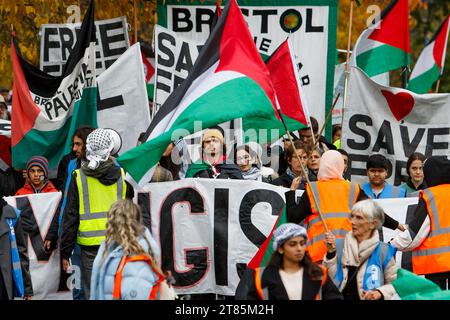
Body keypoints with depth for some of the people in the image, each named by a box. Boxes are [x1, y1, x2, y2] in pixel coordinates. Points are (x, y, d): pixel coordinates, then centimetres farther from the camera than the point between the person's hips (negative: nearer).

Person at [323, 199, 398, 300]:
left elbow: (395, 283, 5)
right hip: (340, 297, 1)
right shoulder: (340, 245, 6)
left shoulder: (383, 251, -1)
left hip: (368, 298, -1)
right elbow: (329, 280, 1)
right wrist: (331, 252, -6)